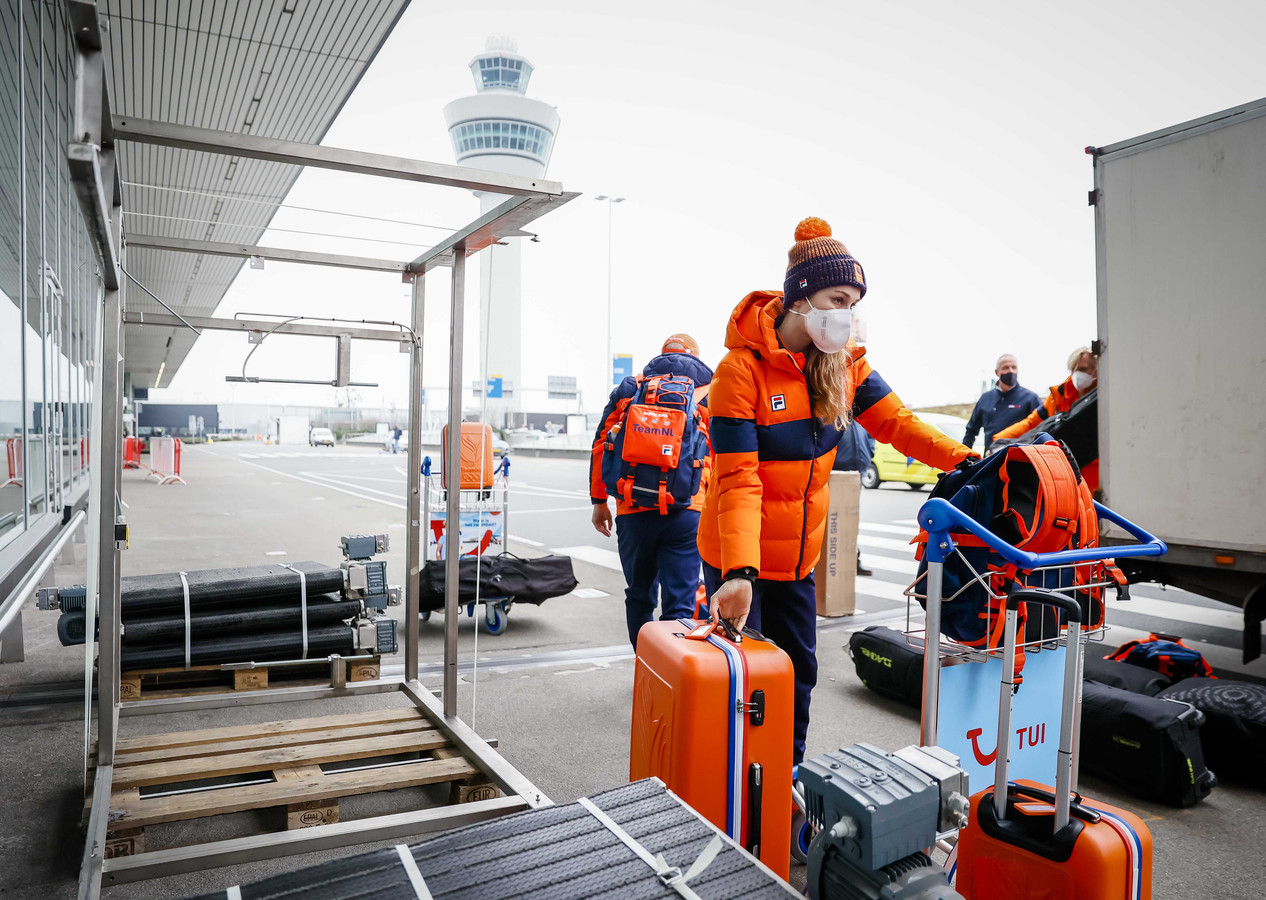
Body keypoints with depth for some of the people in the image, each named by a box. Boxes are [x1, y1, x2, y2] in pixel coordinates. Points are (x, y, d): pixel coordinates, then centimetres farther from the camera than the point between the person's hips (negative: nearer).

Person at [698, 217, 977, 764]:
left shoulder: (844, 361, -2)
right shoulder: (742, 369, -22)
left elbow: (895, 422, -6)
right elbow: (738, 480, -28)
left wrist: (967, 461, -22)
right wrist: (739, 572, -38)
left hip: (798, 558, 6)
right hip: (736, 559, -6)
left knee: (799, 671, 17)